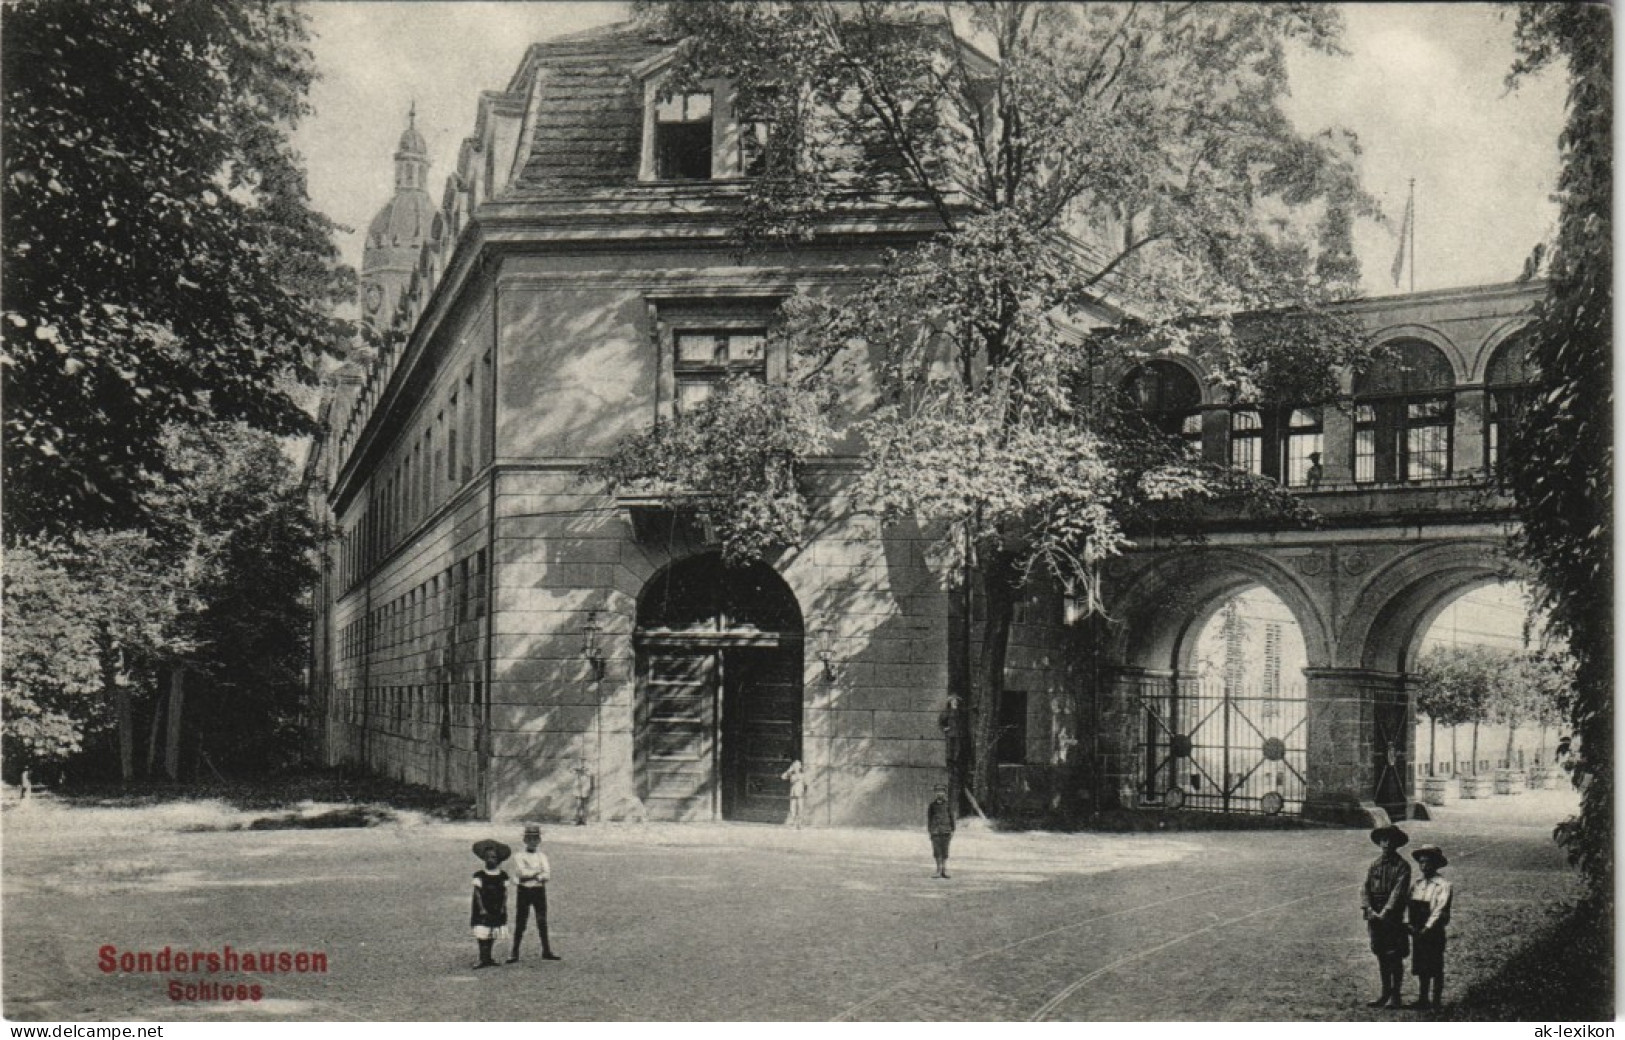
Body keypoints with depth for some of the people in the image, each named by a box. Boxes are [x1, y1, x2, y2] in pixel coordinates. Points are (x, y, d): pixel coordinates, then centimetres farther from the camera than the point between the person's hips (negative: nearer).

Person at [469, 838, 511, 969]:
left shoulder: (503, 875, 3)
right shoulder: (479, 874, -5)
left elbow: (505, 892, 3)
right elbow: (477, 892, -7)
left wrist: (503, 907, -7)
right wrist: (481, 908, -13)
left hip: (497, 909, 3)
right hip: (482, 909, -3)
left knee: (493, 934, 7)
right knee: (482, 934, -10)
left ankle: (488, 958, 17)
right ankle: (483, 959, -8)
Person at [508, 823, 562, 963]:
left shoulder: (542, 856, 8)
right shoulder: (519, 857, 1)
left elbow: (547, 875, -6)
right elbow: (522, 872, -16)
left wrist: (531, 875, -18)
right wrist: (538, 872, -11)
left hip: (539, 890, 2)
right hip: (523, 890, -2)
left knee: (542, 922, 5)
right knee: (520, 923, -1)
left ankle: (546, 951, 11)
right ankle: (514, 952, 5)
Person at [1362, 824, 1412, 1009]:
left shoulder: (1402, 866, -5)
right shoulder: (1374, 865, 10)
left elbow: (1398, 892, -14)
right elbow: (1365, 888, 4)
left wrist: (1385, 913, -21)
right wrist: (1368, 910, -12)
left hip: (1394, 917, -5)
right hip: (1375, 917, 5)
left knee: (1395, 958, -1)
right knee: (1381, 956, 11)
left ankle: (1395, 996, 6)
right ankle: (1385, 993, 20)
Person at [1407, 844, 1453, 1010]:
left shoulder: (1443, 885, -8)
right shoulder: (1416, 885, 10)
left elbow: (1440, 910, -14)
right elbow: (1410, 908, 9)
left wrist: (1426, 929, -18)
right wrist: (1412, 926, -6)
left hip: (1434, 933, -6)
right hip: (1418, 933, 6)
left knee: (1436, 969, 1)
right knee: (1420, 968, 11)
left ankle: (1437, 1001, 8)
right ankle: (1422, 999, 19)